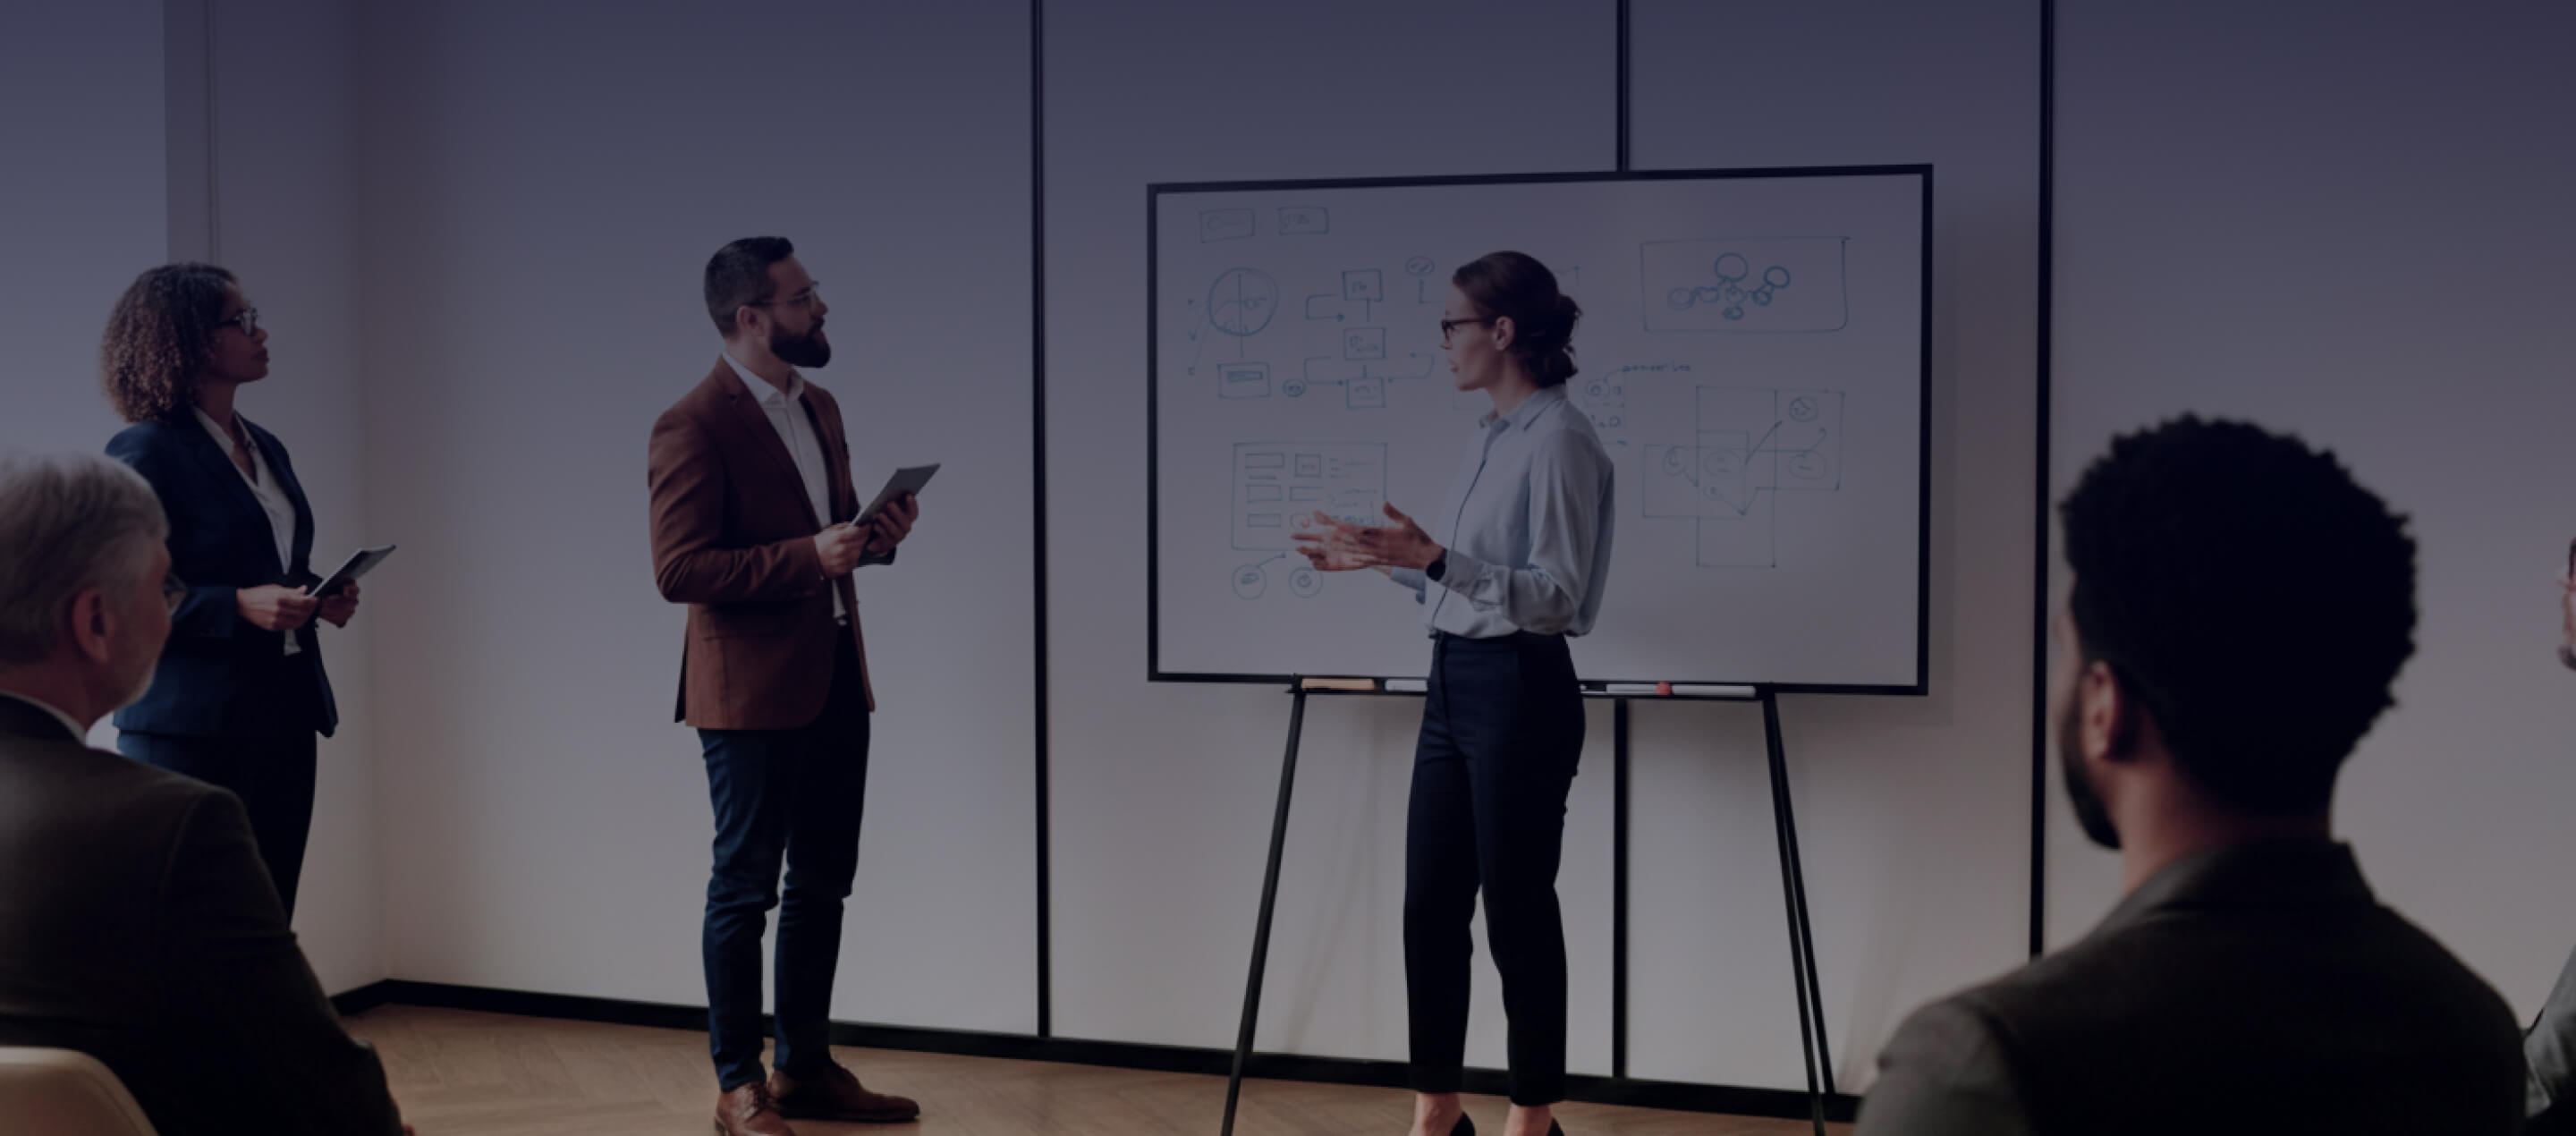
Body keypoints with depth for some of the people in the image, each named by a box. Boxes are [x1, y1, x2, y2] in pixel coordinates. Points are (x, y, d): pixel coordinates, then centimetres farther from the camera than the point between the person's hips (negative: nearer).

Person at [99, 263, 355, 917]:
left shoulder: (266, 448, 15)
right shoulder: (145, 452, -9)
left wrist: (321, 596, 5)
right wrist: (239, 605, -21)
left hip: (284, 715, 7)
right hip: (191, 725, -7)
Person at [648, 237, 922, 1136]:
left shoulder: (820, 409, 12)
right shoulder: (694, 427, -14)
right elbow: (678, 570, -20)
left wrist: (876, 536, 0)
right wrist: (809, 554, -25)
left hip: (835, 682, 8)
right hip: (752, 690, -8)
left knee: (822, 884, 14)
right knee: (745, 887, 2)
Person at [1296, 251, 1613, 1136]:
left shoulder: (1558, 440, -15)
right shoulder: (1488, 435, 13)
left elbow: (1553, 597, -20)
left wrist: (1436, 559, -29)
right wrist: (1382, 560, 18)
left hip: (1518, 690, -9)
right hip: (1454, 681, 9)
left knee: (1516, 913, 2)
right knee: (1429, 905, 10)